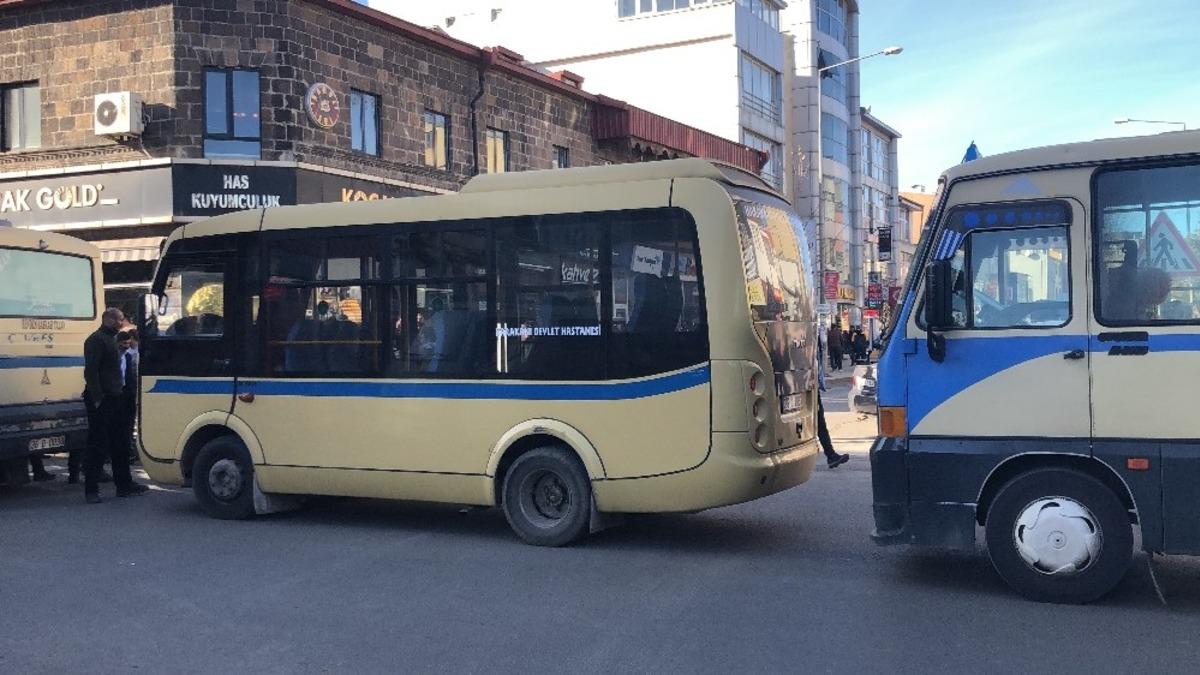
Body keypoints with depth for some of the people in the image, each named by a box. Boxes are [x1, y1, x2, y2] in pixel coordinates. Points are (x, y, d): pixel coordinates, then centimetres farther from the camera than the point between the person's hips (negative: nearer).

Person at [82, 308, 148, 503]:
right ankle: (91, 490, 0)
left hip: (114, 398, 10)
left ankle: (124, 484, 19)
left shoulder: (111, 339, 20)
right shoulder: (96, 340, -11)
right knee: (97, 445, -5)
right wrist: (97, 398, -23)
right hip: (101, 401, -10)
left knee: (120, 445, 13)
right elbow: (91, 371, -19)